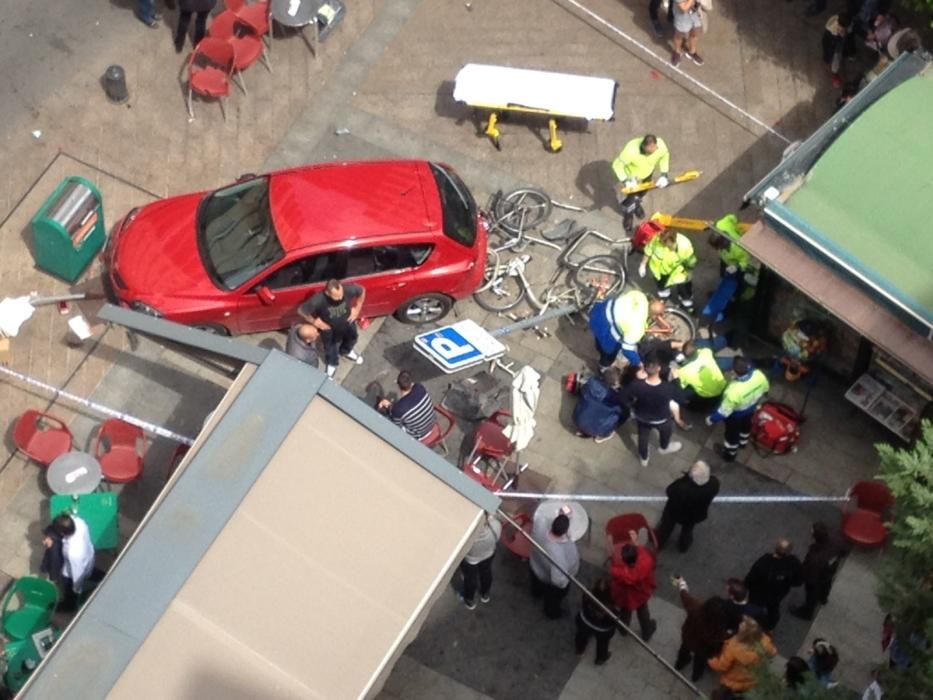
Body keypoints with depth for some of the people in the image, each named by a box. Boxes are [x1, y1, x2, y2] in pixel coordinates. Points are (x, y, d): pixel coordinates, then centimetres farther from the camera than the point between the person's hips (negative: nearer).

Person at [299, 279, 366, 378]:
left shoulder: (348, 290, -37)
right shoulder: (318, 300, -43)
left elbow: (362, 291, -13)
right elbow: (301, 310, -27)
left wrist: (357, 309, -9)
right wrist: (314, 321, -17)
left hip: (347, 324, 3)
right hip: (329, 330, -2)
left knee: (352, 338, 33)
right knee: (330, 348, 27)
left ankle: (346, 351, 69)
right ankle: (332, 364, 61)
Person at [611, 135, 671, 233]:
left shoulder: (661, 145, -34)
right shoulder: (631, 150, -46)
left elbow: (665, 156, -9)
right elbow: (617, 164, -31)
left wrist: (664, 174, -16)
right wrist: (625, 181, -37)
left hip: (647, 173, 4)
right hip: (631, 176, -4)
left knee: (641, 193, 32)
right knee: (630, 200, 12)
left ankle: (636, 204, 68)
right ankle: (628, 216, 48)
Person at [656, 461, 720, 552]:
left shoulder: (681, 487, -46)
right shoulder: (714, 483, -36)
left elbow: (669, 491, -24)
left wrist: (687, 476, -23)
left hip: (675, 513, -3)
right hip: (696, 515, 3)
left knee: (666, 526, 31)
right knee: (688, 529, 36)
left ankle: (659, 542, 59)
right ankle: (684, 546, 63)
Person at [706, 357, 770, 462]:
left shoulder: (734, 391, -47)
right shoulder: (759, 375, -33)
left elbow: (724, 411, -30)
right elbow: (765, 388, -8)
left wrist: (711, 419, -12)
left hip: (736, 415, -5)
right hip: (751, 408, 5)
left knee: (732, 433, 26)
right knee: (746, 424, 36)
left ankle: (729, 454, 54)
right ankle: (743, 442, 66)